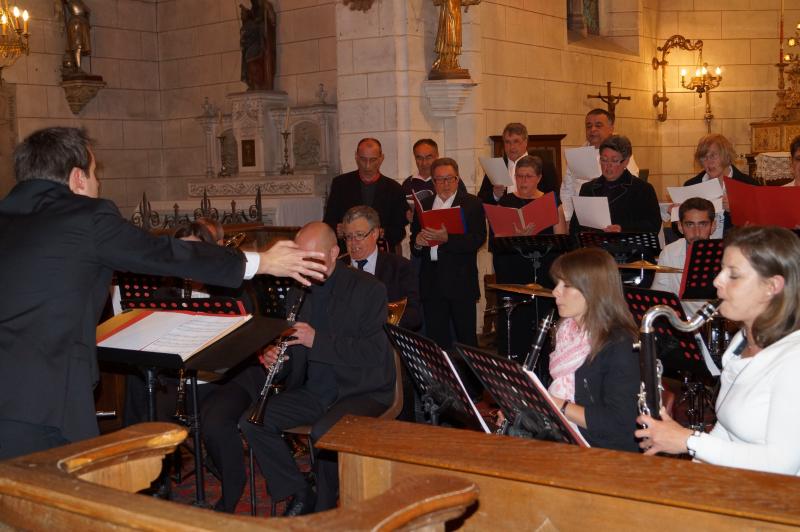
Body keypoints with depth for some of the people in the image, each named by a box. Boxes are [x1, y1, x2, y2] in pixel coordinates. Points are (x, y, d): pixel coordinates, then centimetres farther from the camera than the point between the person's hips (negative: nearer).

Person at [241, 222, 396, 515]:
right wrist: (273, 356, -5)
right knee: (252, 422, -11)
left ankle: (325, 509, -8)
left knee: (325, 431, -35)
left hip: (362, 391, -6)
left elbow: (373, 352, -19)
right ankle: (299, 495, 2)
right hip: (313, 390, 7)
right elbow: (295, 350, 19)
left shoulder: (367, 288, -9)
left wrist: (317, 340, -26)